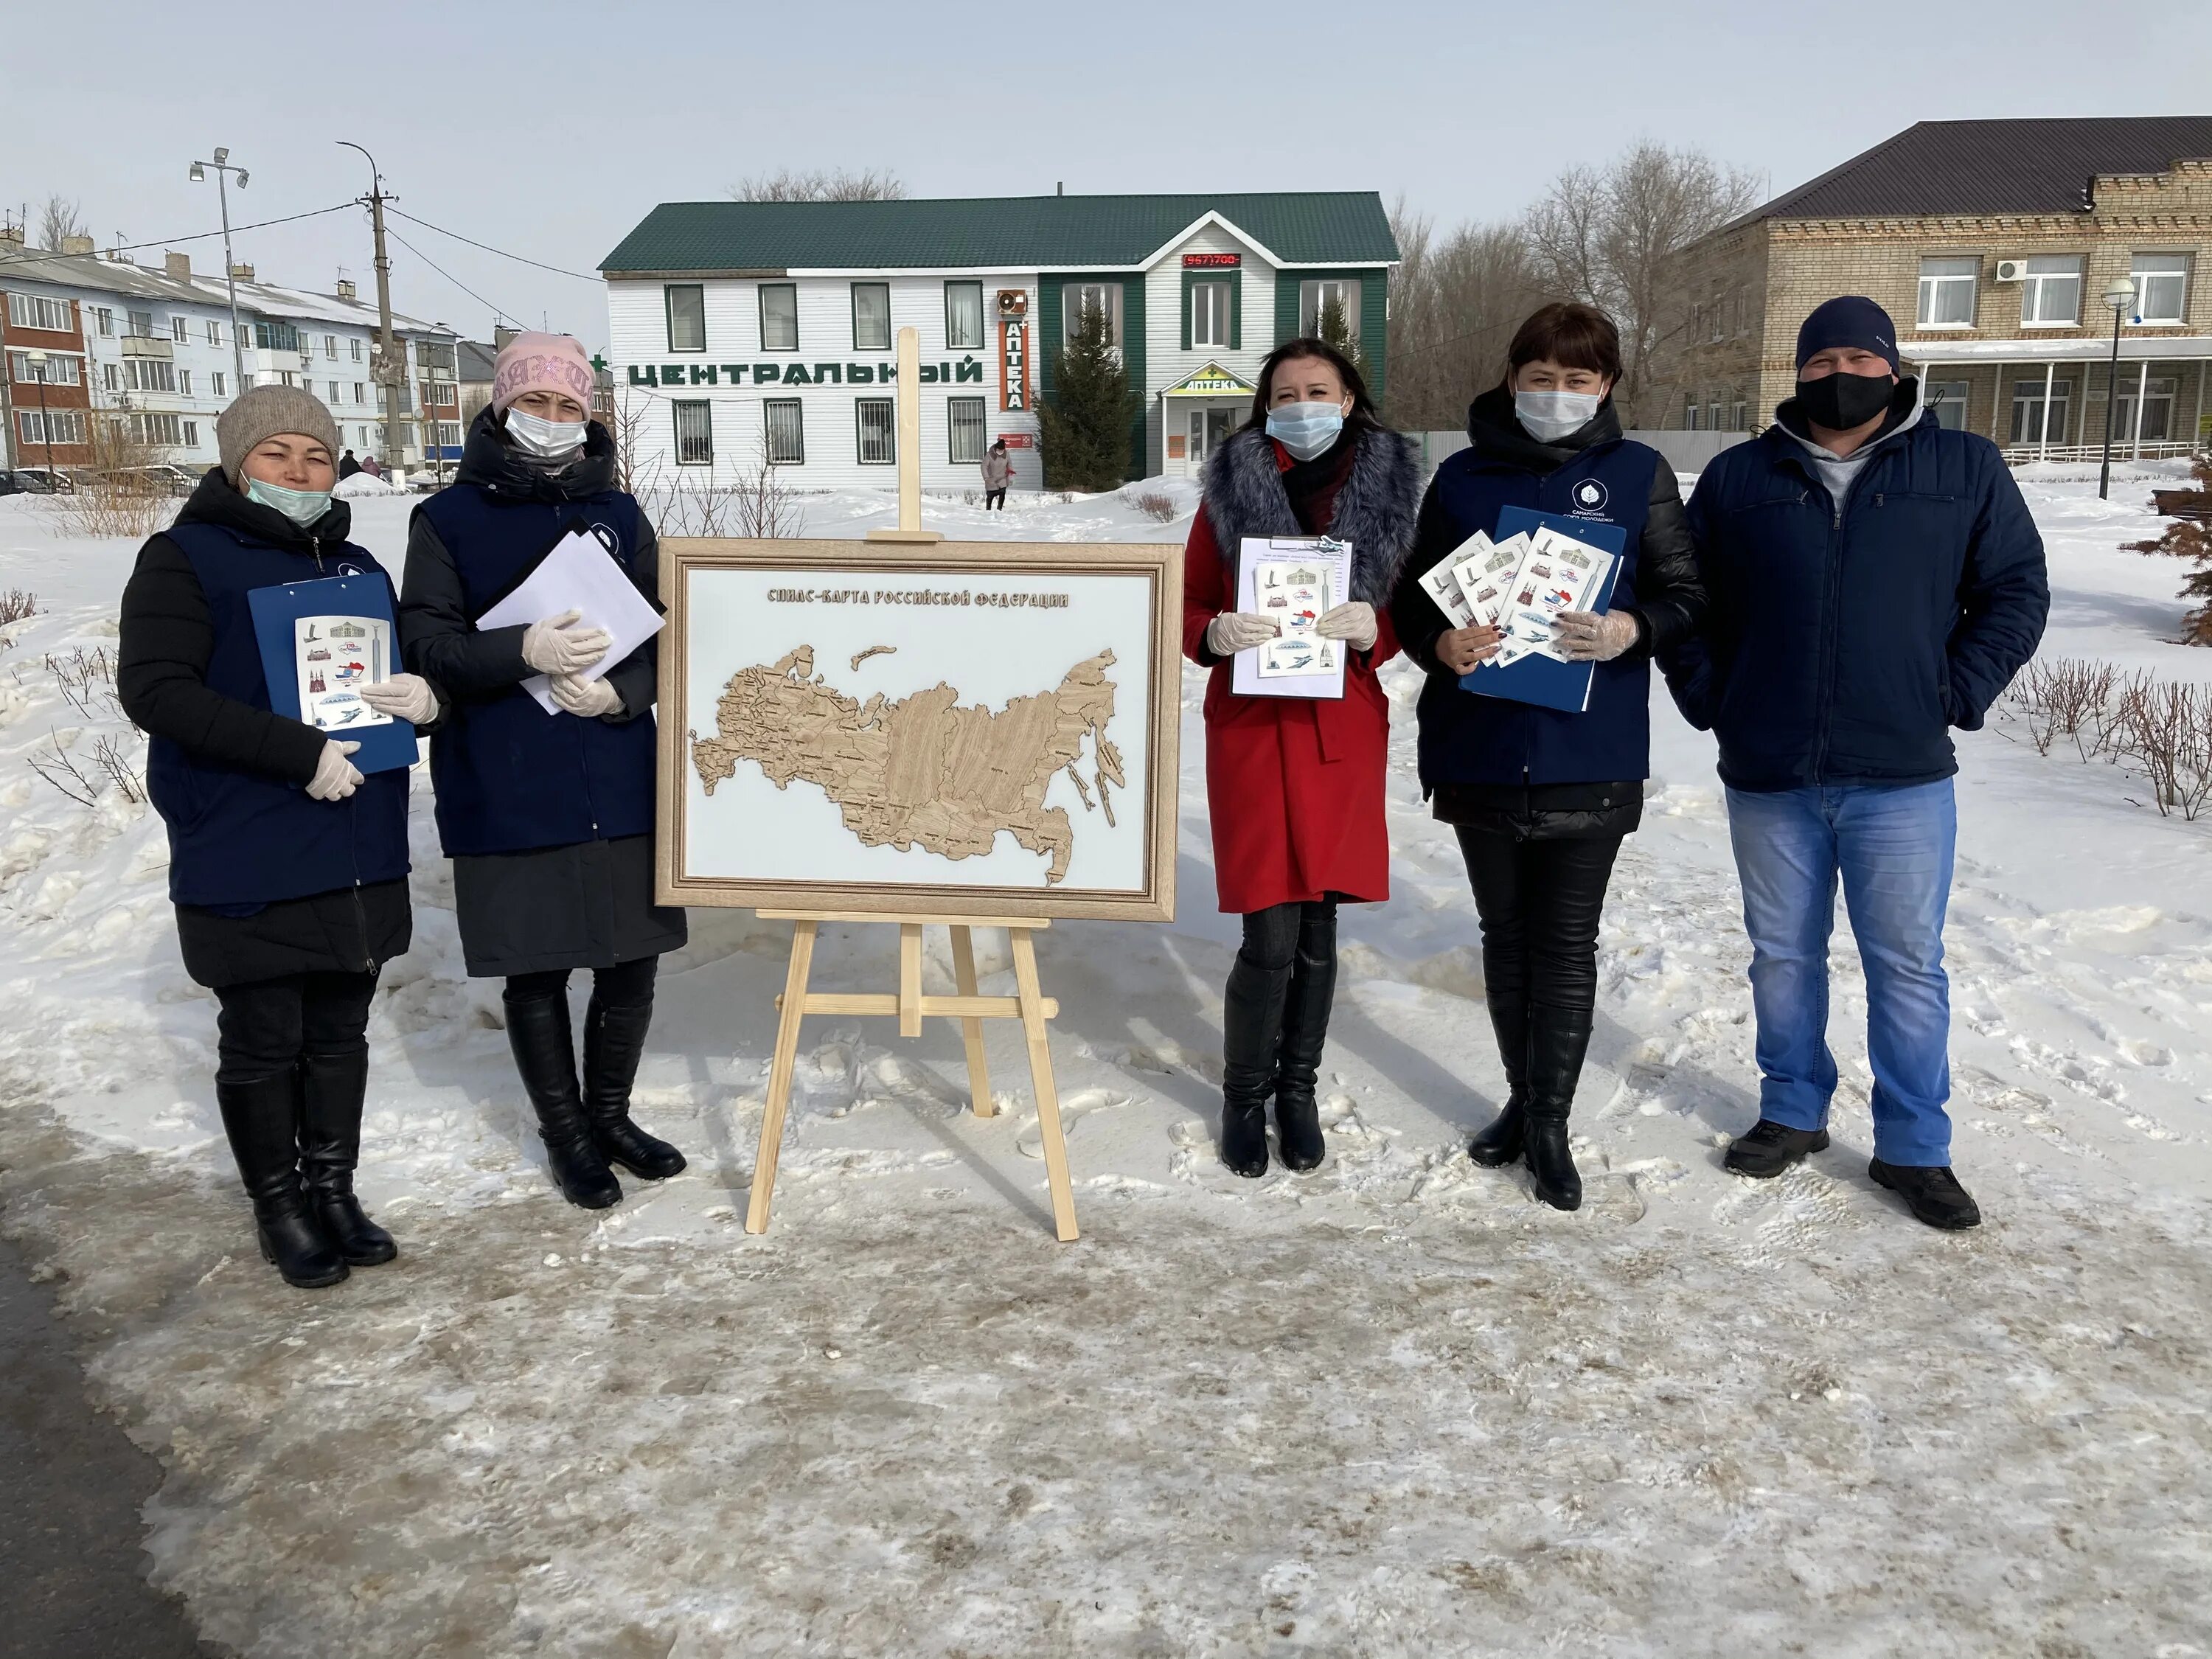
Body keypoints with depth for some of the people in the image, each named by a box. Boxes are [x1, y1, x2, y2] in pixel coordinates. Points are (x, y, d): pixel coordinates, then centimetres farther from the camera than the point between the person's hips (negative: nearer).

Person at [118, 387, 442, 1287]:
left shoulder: (357, 567, 14)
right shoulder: (185, 559, -6)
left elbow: (401, 671, 21)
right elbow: (154, 689, -17)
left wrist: (425, 695, -6)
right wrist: (302, 751, -24)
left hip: (359, 857, 5)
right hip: (247, 866, -5)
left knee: (340, 1032, 14)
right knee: (263, 1043, 6)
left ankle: (333, 1186, 30)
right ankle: (277, 1202, 24)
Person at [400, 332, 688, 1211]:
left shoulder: (618, 514, 10)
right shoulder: (449, 519, 2)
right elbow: (425, 642, -6)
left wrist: (622, 690, -13)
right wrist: (521, 651, -23)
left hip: (621, 784, 3)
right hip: (508, 793, -3)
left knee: (631, 960, 10)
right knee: (536, 969, 6)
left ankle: (610, 1113, 31)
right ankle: (565, 1132, 25)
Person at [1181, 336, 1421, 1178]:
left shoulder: (1389, 491, 6)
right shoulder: (1231, 489, 2)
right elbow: (1188, 606, 6)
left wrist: (1373, 630, -12)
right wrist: (1215, 634, -16)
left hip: (1343, 729, 2)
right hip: (1252, 728, -2)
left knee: (1319, 926, 9)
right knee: (1270, 937, -5)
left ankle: (1297, 1090, 27)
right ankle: (1244, 1096, 17)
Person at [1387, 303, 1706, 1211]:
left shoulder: (1639, 474, 2)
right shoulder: (1463, 476, 5)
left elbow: (1686, 592, 1)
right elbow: (1413, 595, 6)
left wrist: (1631, 629, -19)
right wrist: (1440, 643, -15)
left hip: (1590, 757, -2)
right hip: (1481, 750, 2)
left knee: (1567, 941, 5)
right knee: (1506, 933, 14)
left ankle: (1550, 1125, 17)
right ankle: (1521, 1100, 31)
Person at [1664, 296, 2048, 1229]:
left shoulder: (1966, 471, 4)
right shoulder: (1738, 478, 6)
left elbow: (2016, 590, 6)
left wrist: (1959, 693, -3)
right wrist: (1709, 698, 2)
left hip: (1903, 774, -1)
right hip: (1767, 774, 2)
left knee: (1907, 966, 4)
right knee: (1783, 956, 12)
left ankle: (1913, 1149, 17)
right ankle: (1793, 1114, 29)